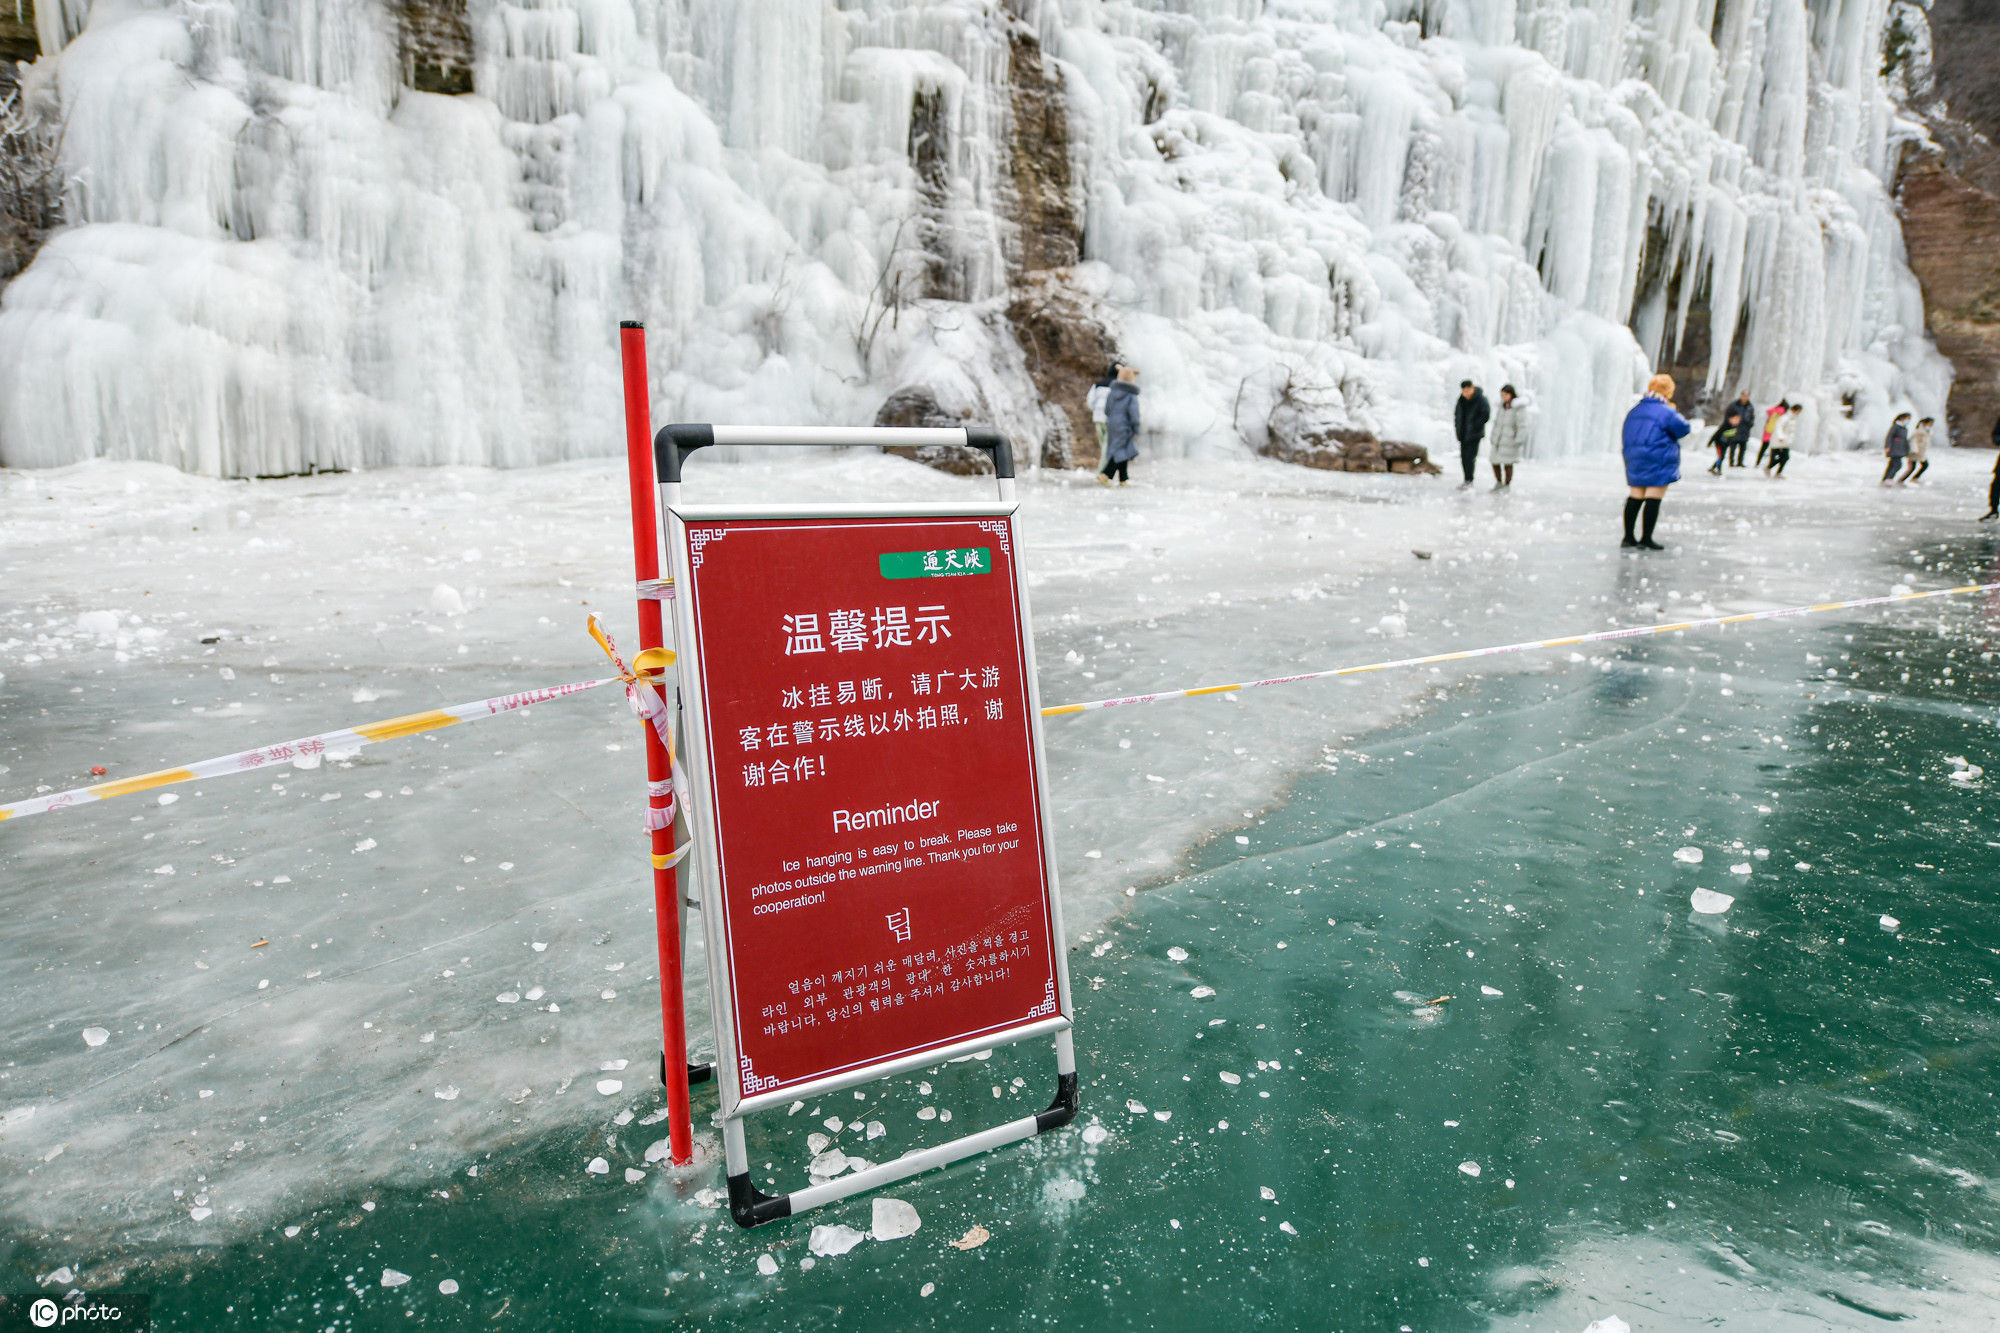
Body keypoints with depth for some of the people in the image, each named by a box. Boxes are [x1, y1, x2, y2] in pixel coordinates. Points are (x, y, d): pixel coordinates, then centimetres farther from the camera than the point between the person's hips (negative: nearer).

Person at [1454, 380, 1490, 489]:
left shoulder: (1481, 399, -12)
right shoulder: (1461, 399, 7)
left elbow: (1486, 416, -14)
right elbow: (1456, 413, 21)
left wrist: (1475, 426, -16)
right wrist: (1457, 426, 10)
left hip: (1474, 435, -7)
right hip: (1463, 434, 7)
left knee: (1470, 457, -12)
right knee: (1463, 457, 8)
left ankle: (1469, 481, -9)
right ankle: (1467, 480, 16)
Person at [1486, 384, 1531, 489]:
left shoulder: (1519, 407, -11)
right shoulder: (1502, 406, 10)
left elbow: (1523, 426, -14)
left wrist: (1519, 441, -20)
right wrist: (1492, 438, 19)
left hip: (1511, 440, -7)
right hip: (1499, 440, 7)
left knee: (1507, 464, -3)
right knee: (1494, 462, 7)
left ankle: (1507, 485, 12)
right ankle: (1499, 483, 24)